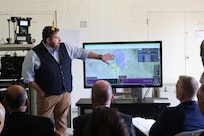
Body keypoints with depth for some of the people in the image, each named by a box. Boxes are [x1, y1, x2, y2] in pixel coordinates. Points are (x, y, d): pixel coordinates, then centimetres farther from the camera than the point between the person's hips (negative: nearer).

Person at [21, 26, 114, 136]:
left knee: (62, 122, 13)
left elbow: (82, 52, 14)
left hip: (65, 93, 5)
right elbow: (28, 76, -6)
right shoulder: (34, 54, -11)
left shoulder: (65, 48, 4)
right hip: (47, 95, -4)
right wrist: (40, 91, -9)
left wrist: (100, 57, 13)